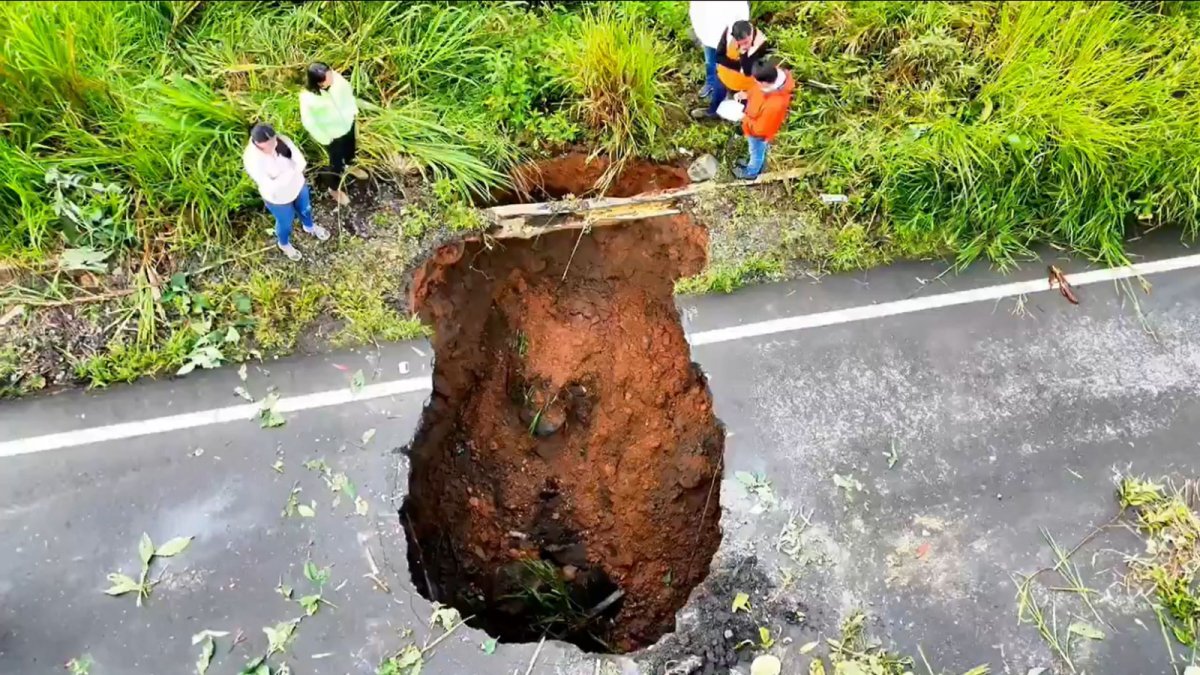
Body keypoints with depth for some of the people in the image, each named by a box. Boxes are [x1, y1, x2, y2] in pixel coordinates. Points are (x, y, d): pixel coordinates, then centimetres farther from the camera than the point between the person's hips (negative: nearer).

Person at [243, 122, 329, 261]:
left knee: (305, 208, 33)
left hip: (297, 185, 5)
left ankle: (309, 227, 69)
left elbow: (298, 157, -25)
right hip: (278, 198, -5)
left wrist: (299, 166, -46)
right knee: (285, 223, 24)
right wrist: (290, 172, -45)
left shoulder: (280, 140, -24)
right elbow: (270, 187, -39)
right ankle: (284, 244, 59)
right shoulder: (252, 160, -38)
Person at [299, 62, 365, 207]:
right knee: (337, 162, 17)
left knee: (350, 147, 34)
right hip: (333, 134, -5)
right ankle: (334, 188, 47)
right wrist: (324, 139, -14)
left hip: (348, 123, 6)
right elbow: (309, 122, -23)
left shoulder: (334, 77, -25)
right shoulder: (308, 98, -38)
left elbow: (347, 89, -2)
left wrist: (354, 109, 4)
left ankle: (349, 166, 69)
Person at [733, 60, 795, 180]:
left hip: (759, 134, -6)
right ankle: (754, 164, 65)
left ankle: (751, 172, 57)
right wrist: (746, 94, -15)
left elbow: (760, 129, -31)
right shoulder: (776, 74, -27)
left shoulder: (774, 105, -49)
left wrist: (744, 118, -22)